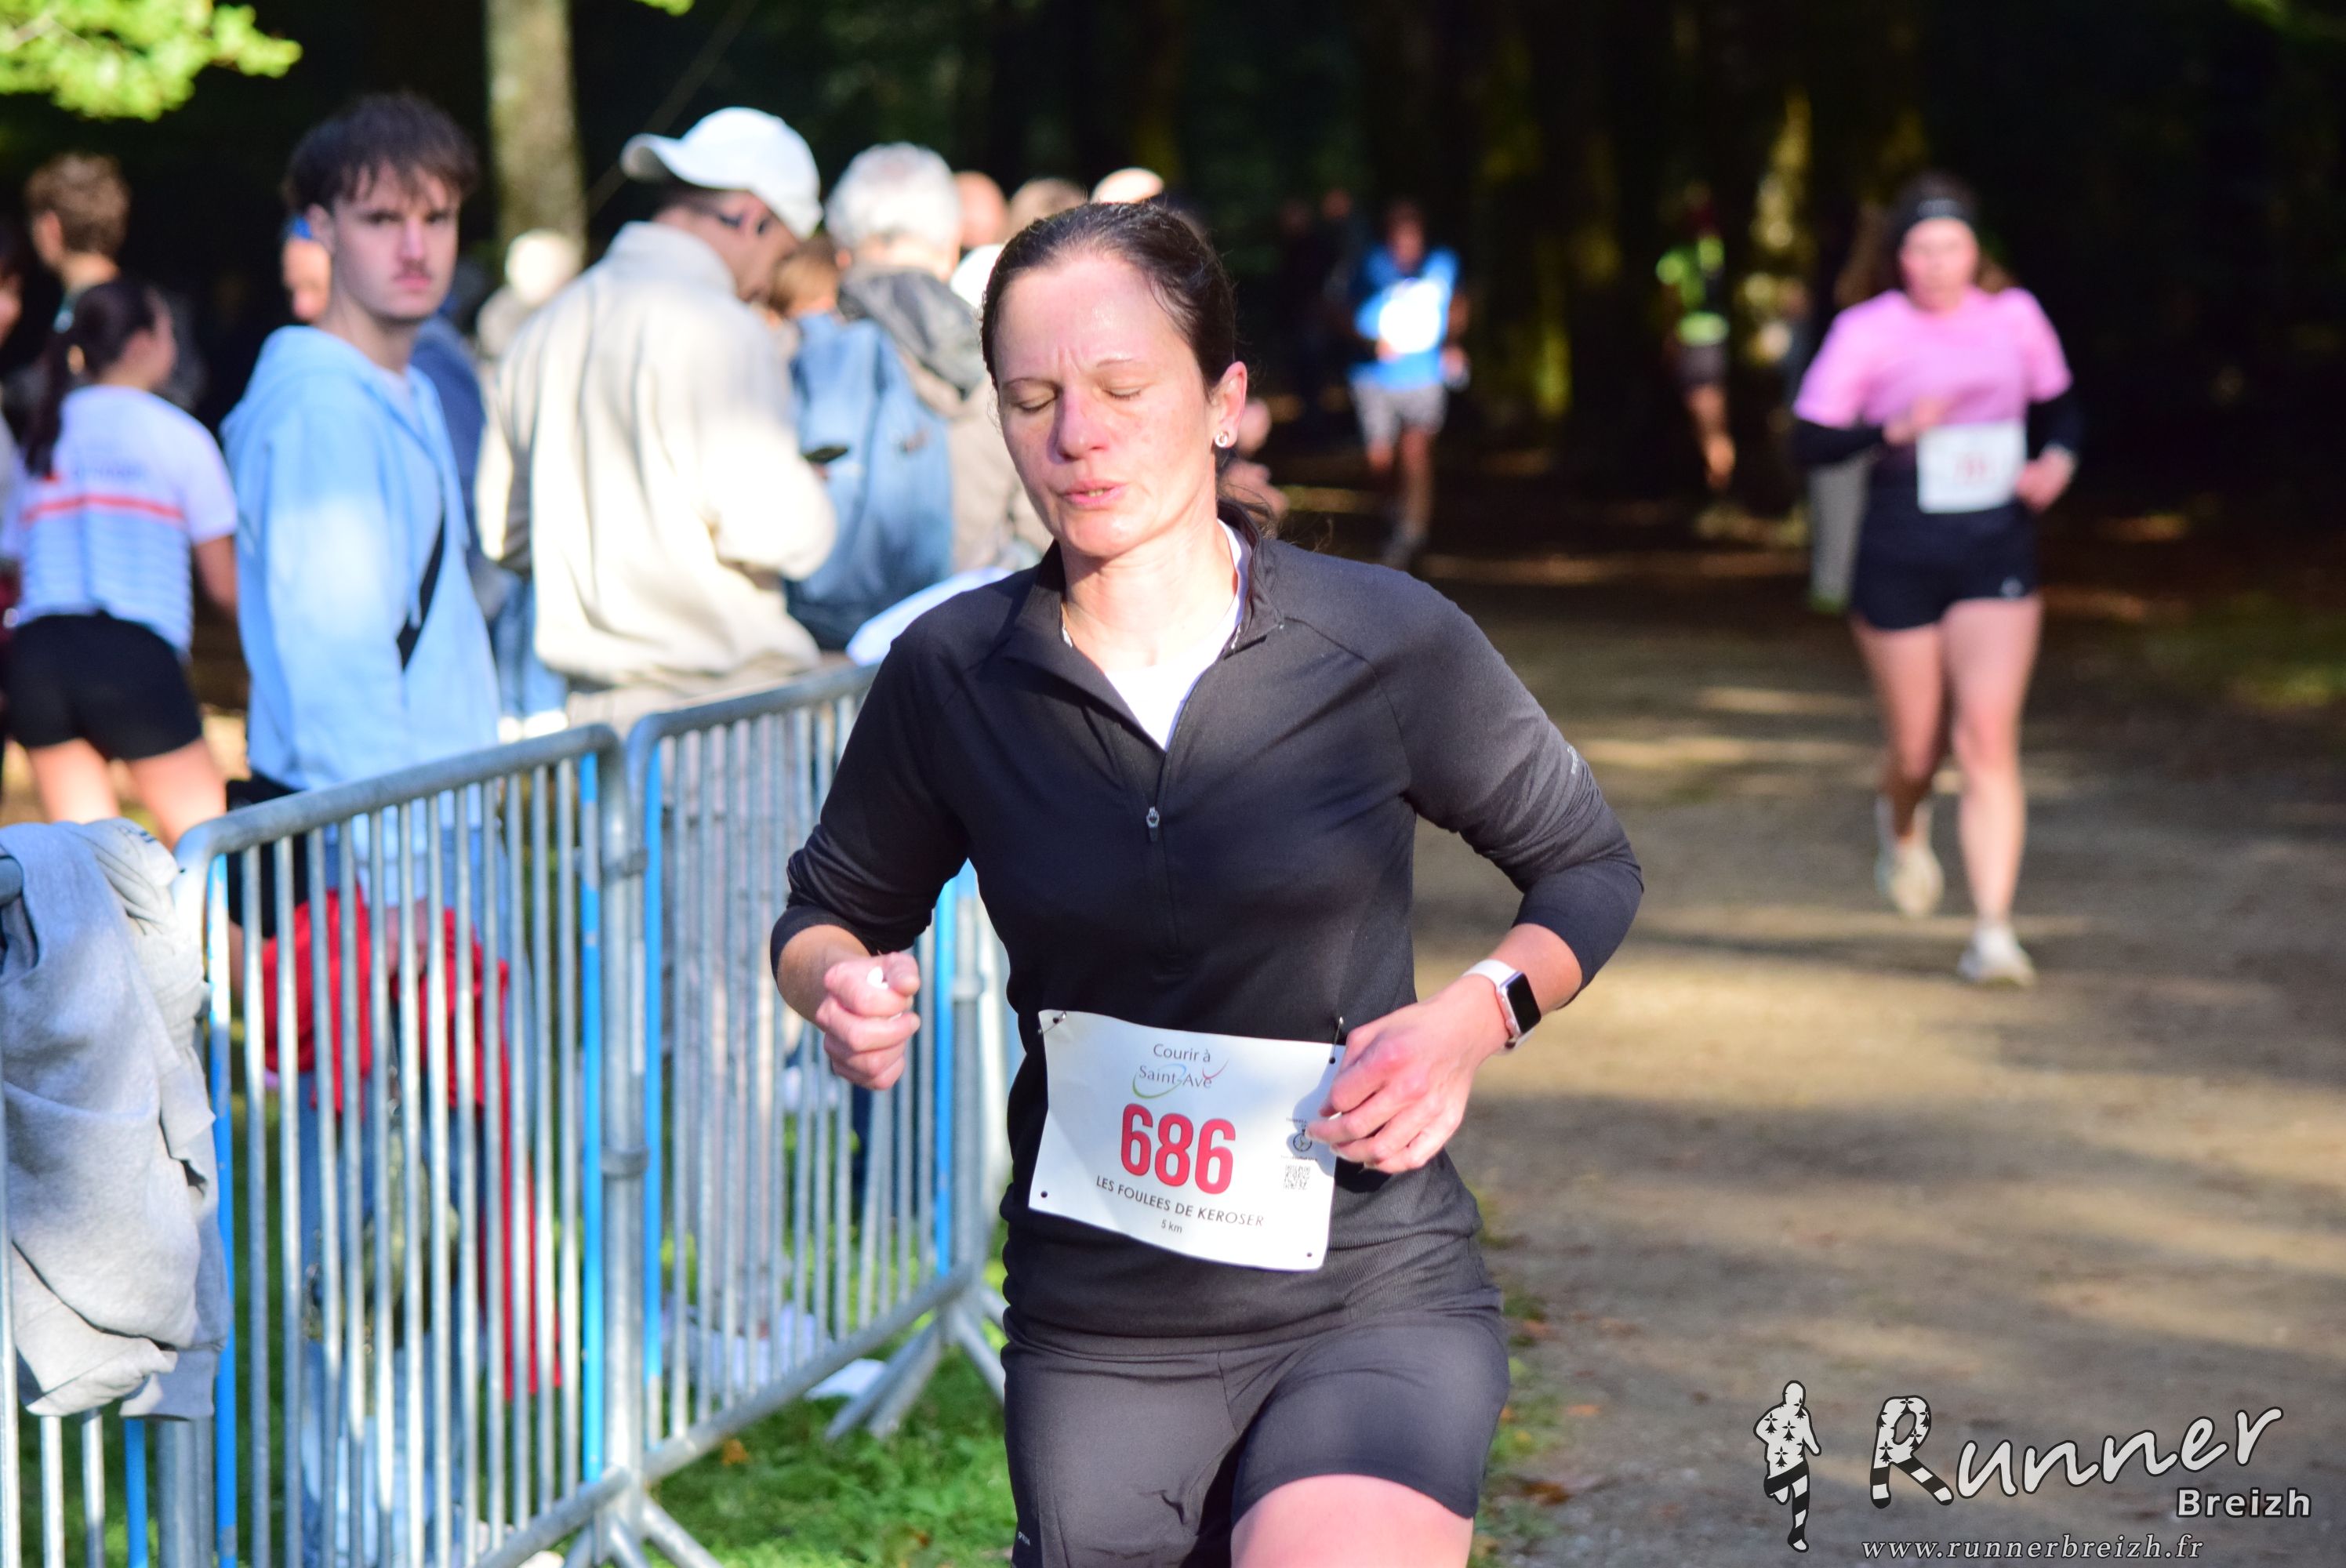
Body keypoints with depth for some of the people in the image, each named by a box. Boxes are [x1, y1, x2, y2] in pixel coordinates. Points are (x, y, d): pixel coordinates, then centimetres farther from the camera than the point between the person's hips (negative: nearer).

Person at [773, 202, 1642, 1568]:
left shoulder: (1389, 645, -5)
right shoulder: (954, 675, -1)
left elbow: (1589, 866, 9)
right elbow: (832, 909, 15)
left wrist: (1479, 1016, -10)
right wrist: (845, 990, -9)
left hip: (1373, 1302, -3)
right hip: (1098, 1336, 3)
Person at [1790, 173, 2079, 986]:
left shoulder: (2016, 319, 2)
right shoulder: (1865, 333, -7)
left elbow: (2059, 404, 18)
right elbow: (1809, 441, -8)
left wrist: (2058, 459, -3)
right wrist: (1895, 429, -23)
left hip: (1997, 557, 1)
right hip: (1899, 560, -1)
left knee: (1988, 739, -12)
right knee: (1917, 747, 9)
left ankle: (1993, 932, -10)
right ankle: (1903, 825, 48)